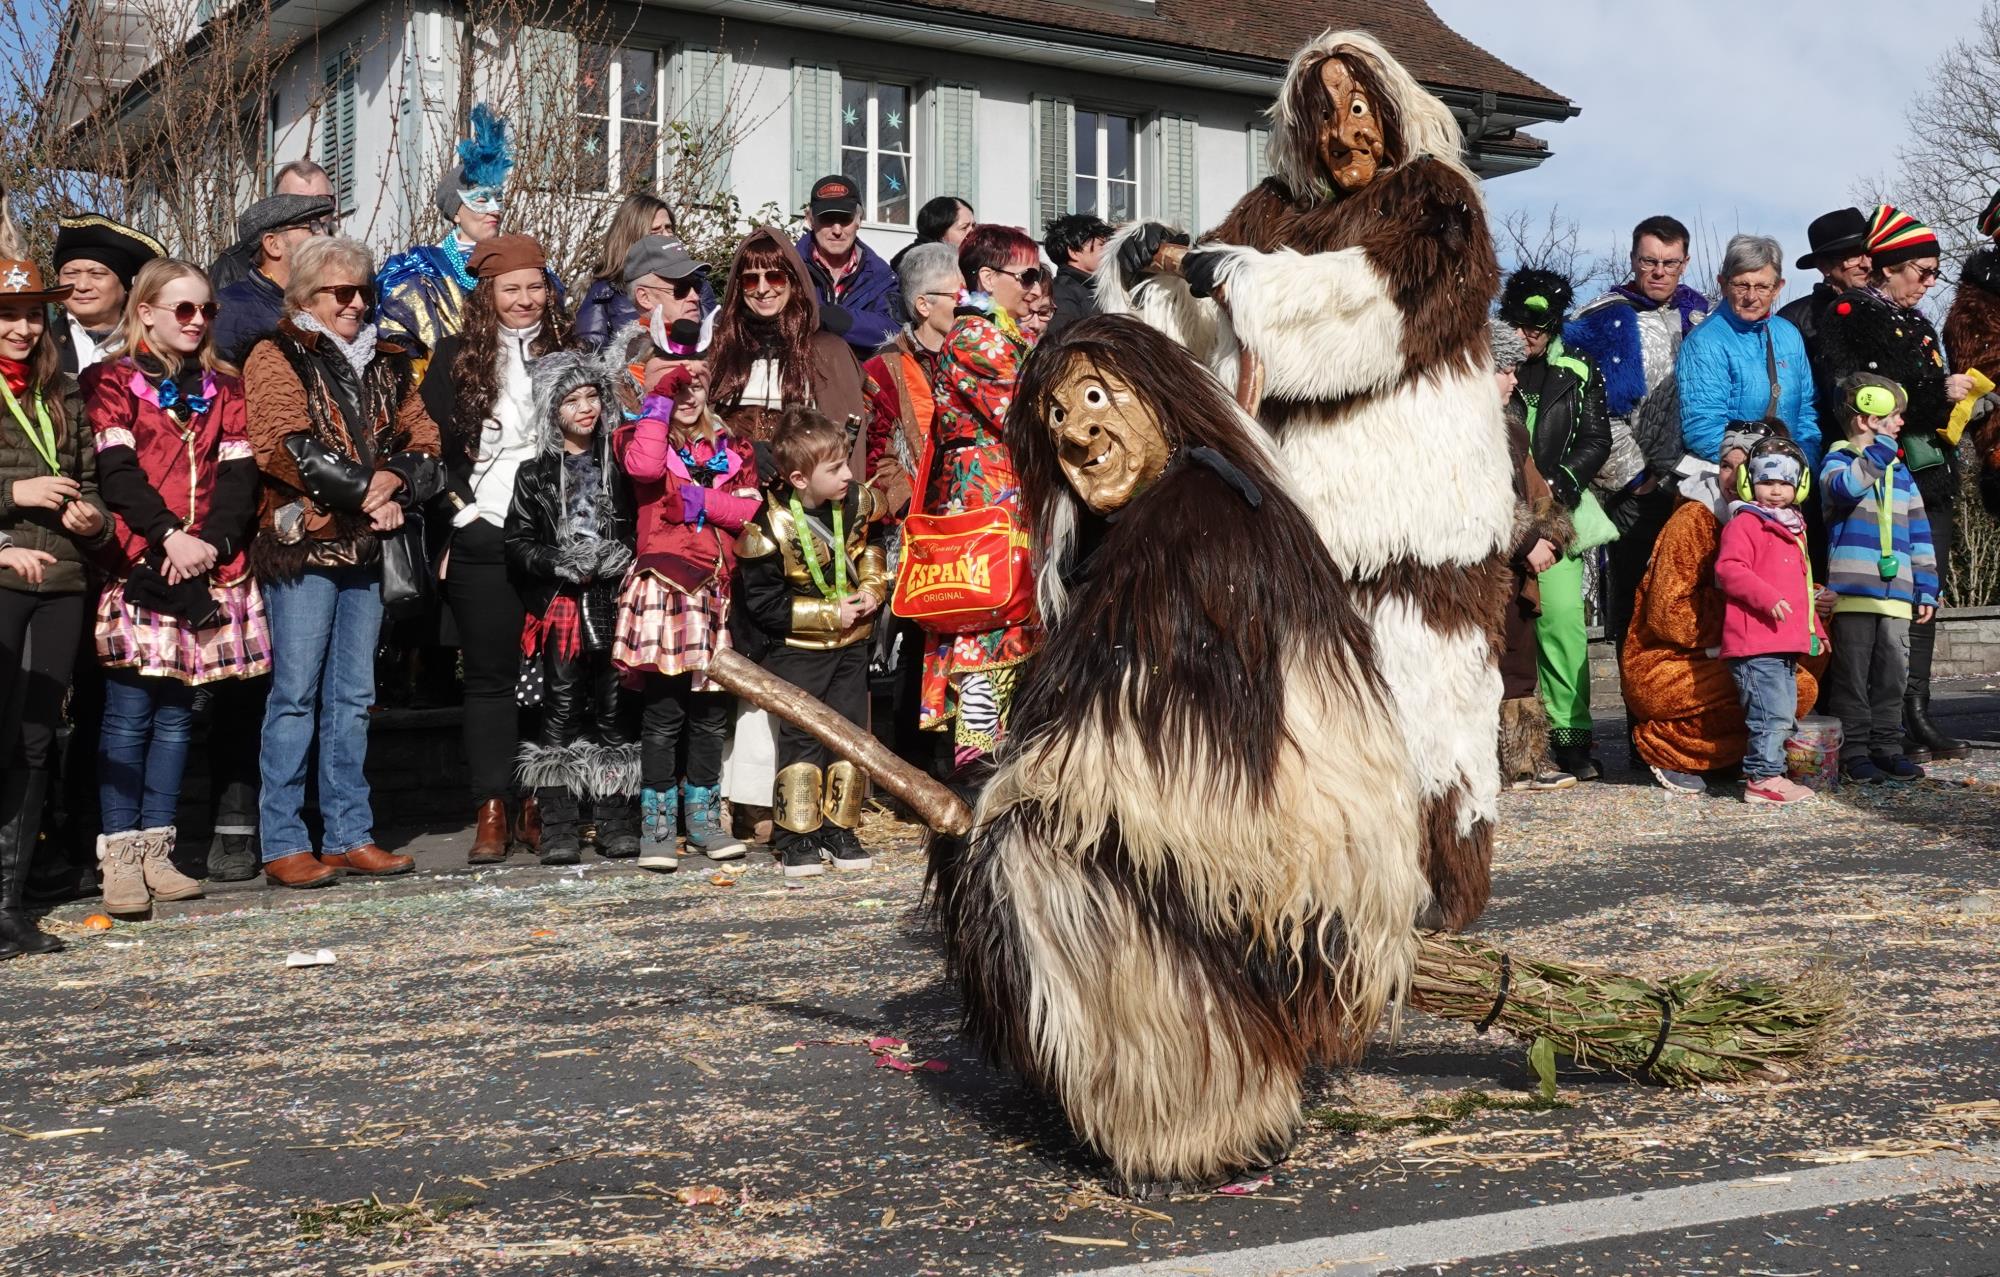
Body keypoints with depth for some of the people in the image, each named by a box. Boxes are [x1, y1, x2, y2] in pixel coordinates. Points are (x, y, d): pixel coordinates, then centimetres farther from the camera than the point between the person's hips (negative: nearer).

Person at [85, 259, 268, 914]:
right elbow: (115, 469, -6)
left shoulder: (224, 390, 17)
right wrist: (170, 535, -18)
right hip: (139, 566, -4)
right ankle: (120, 860, -3)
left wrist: (214, 542, -10)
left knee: (175, 713, 7)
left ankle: (155, 853, 11)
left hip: (210, 569, 4)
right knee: (128, 714, -5)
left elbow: (240, 475, 6)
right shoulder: (111, 382, 5)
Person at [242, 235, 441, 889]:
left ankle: (350, 835, 14)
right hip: (303, 542, -6)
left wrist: (397, 485, -8)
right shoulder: (277, 357, 0)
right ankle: (283, 846, -1)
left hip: (365, 545, 6)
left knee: (353, 697, 9)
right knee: (296, 695, -5)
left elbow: (423, 441, 12)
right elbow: (287, 447, -13)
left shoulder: (388, 362, 18)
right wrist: (365, 486, -13)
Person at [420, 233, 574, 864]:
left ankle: (538, 806, 11)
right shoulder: (457, 356, 6)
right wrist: (462, 506, -5)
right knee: (489, 674, 1)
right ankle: (493, 811, 5)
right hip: (483, 542, -1)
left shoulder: (566, 352, 10)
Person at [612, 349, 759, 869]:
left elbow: (750, 506, 4)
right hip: (663, 587, -4)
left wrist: (704, 501, -10)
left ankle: (703, 817, 23)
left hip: (715, 593, 5)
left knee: (710, 713, 11)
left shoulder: (730, 448, 17)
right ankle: (656, 827, 3)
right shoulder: (643, 436, 6)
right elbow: (644, 467, -19)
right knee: (663, 713, -5)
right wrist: (660, 398, -13)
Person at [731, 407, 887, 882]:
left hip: (850, 643, 5)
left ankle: (839, 829, 18)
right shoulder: (769, 527, -22)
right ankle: (797, 837, 4)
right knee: (802, 739, -6)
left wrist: (873, 588, -3)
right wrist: (829, 614, -18)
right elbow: (763, 602, -18)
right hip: (796, 650, -5)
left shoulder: (856, 501, -6)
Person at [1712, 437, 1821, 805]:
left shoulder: (1792, 529, 24)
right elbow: (1729, 569, -19)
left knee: (1783, 714, 14)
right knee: (1772, 712, -13)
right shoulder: (1744, 523, -6)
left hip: (1786, 642, 10)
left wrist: (1813, 628, 31)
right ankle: (1763, 778, -9)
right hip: (1755, 640, -10)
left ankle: (1771, 774, 21)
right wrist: (1768, 598, -27)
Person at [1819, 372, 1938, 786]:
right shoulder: (1839, 458, 2)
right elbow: (1845, 486, -25)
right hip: (1853, 591, -6)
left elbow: (1919, 534, 20)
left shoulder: (1901, 472, 19)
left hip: (1896, 594, 6)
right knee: (1853, 674, -3)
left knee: (1893, 672, 8)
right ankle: (1853, 753, 2)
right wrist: (1878, 449, -20)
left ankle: (1886, 747, 16)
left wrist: (1926, 589, 14)